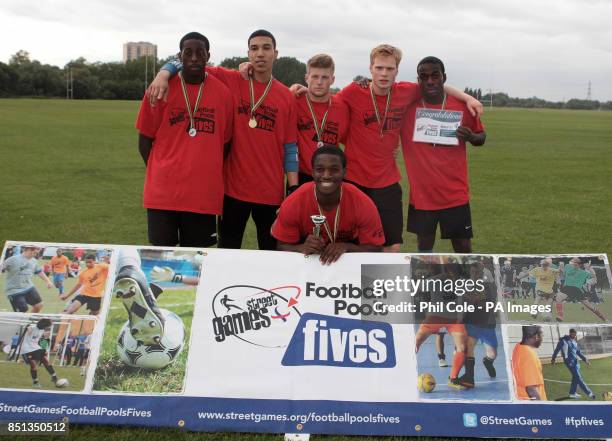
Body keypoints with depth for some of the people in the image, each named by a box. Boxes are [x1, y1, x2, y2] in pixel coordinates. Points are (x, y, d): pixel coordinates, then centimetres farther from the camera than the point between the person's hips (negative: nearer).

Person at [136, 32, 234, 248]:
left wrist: (211, 176, 4)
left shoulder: (222, 93, 3)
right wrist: (160, 174, 1)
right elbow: (145, 139, 5)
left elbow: (225, 142, 9)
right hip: (162, 192, -1)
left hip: (205, 194, 1)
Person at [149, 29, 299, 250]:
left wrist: (293, 189, -2)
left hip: (271, 192, 1)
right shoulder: (231, 81, 0)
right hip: (233, 187, 0)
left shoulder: (286, 96, 3)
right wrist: (164, 73, -19)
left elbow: (290, 147, 3)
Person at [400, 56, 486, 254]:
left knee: (463, 247, 6)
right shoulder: (407, 104, -6)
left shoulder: (462, 105, -4)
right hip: (421, 192, 1)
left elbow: (481, 136, 9)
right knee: (424, 246, 12)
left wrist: (471, 137, -16)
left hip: (455, 192, 0)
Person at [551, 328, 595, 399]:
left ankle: (572, 393, 21)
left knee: (576, 377, 8)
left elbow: (579, 352, 18)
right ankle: (589, 393, -11)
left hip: (575, 361, 8)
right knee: (578, 377, -9)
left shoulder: (575, 342, 13)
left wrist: (585, 360, 10)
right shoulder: (563, 341, -8)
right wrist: (553, 358, 8)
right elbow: (557, 349, 1)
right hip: (569, 361, -7)